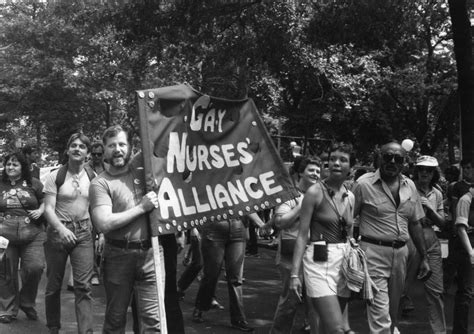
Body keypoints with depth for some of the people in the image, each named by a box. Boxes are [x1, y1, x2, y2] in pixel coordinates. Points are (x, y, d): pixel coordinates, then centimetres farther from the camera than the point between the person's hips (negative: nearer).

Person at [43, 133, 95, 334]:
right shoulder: (55, 176, -4)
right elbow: (48, 208, -10)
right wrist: (61, 228, -26)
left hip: (84, 233, 1)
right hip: (58, 232, -1)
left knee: (83, 286, -6)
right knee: (54, 285, 9)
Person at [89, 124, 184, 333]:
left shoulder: (139, 166, 7)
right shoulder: (100, 183, -4)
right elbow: (103, 224, -17)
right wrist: (142, 207, -14)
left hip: (151, 253, 2)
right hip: (118, 256, -2)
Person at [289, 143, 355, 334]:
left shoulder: (350, 197, 11)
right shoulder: (315, 192, -6)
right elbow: (302, 235, -8)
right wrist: (294, 274, -13)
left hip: (344, 262, 6)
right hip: (320, 263, -6)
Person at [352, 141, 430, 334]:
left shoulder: (410, 186, 8)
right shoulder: (364, 184, -8)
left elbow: (415, 224, 15)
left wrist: (424, 257, 13)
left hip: (401, 252, 5)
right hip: (374, 251, -5)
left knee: (394, 307, 17)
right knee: (379, 311, -8)